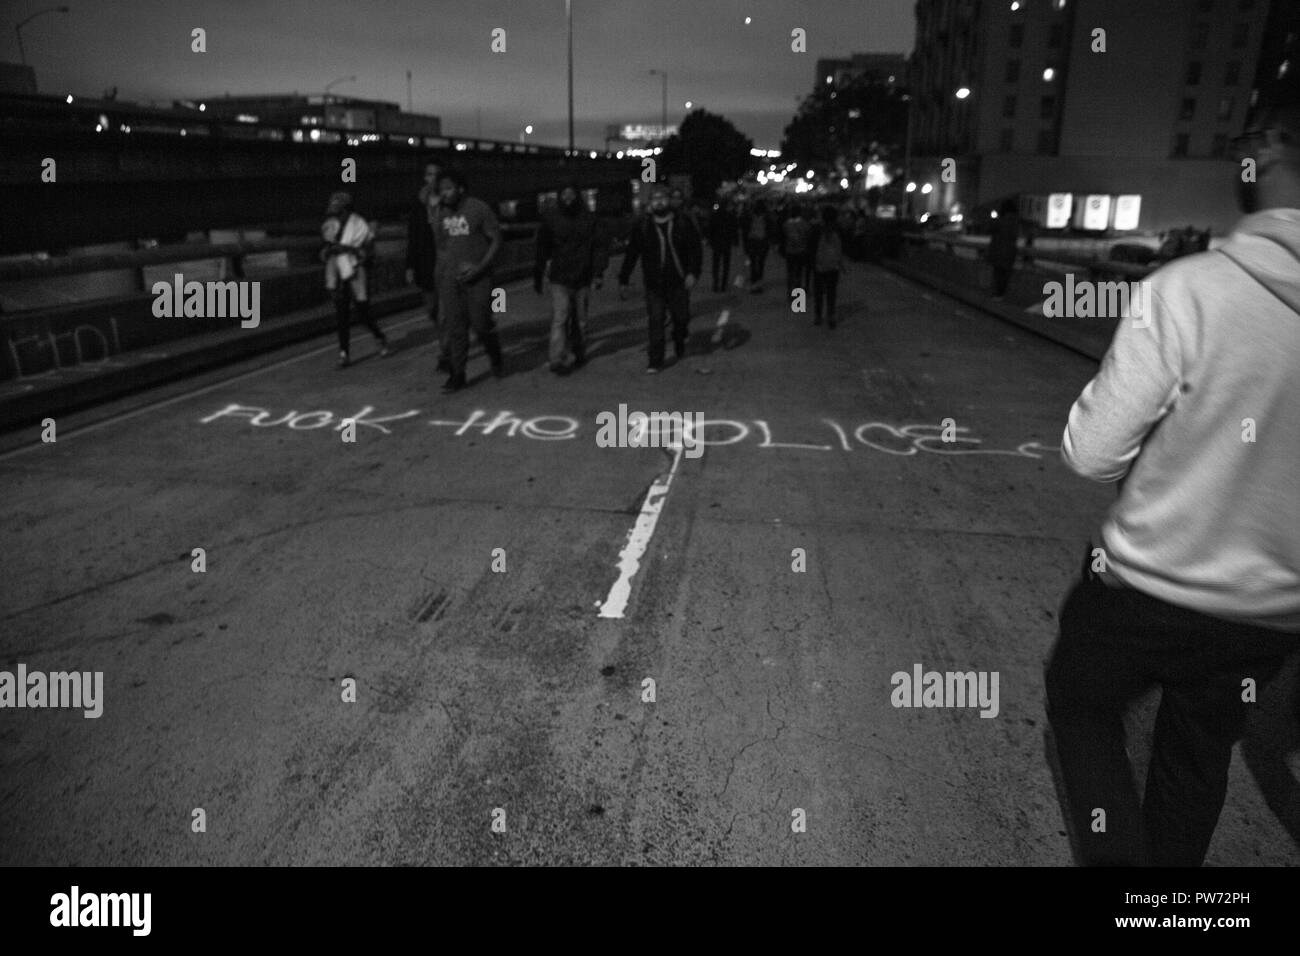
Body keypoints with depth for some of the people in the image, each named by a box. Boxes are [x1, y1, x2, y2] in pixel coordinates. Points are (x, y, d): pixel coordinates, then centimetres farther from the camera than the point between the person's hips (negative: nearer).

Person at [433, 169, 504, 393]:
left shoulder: (479, 208, -5)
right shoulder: (441, 213, 9)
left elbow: (496, 240, -5)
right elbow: (441, 248, 15)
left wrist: (480, 268, -16)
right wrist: (440, 284, 10)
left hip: (477, 277, -4)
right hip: (450, 278, 4)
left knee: (481, 324, -4)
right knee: (455, 328, 1)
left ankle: (496, 359, 24)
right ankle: (457, 374, 6)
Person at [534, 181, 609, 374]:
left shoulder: (589, 220, 4)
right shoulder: (551, 221, 4)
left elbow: (598, 247, 2)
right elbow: (542, 250, 9)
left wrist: (599, 271, -9)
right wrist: (538, 277, 10)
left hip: (582, 279, 1)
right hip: (559, 279, -1)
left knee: (580, 320, 11)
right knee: (559, 318, -12)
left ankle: (578, 356, 26)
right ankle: (557, 360, -13)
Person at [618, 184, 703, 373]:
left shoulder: (682, 224, 2)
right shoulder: (642, 227, 3)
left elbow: (696, 248, 4)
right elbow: (631, 255, 6)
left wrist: (693, 272, -9)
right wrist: (623, 281, 4)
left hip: (678, 282, 0)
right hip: (654, 283, 0)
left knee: (681, 318, 7)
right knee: (655, 322, -6)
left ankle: (680, 347, 37)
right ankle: (655, 361, -1)